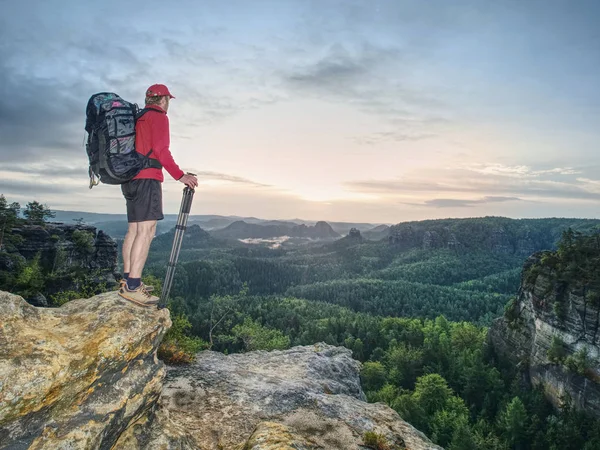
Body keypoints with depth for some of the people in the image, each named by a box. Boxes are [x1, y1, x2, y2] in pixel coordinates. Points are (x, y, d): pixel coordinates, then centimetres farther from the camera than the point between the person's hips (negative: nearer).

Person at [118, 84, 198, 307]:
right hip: (147, 178, -9)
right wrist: (180, 175, -16)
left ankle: (127, 280, 11)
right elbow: (160, 150, -14)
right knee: (146, 230, -14)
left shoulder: (136, 118, 24)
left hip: (129, 178, 10)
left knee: (134, 229, 10)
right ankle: (133, 286, -18)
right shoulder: (159, 117, -2)